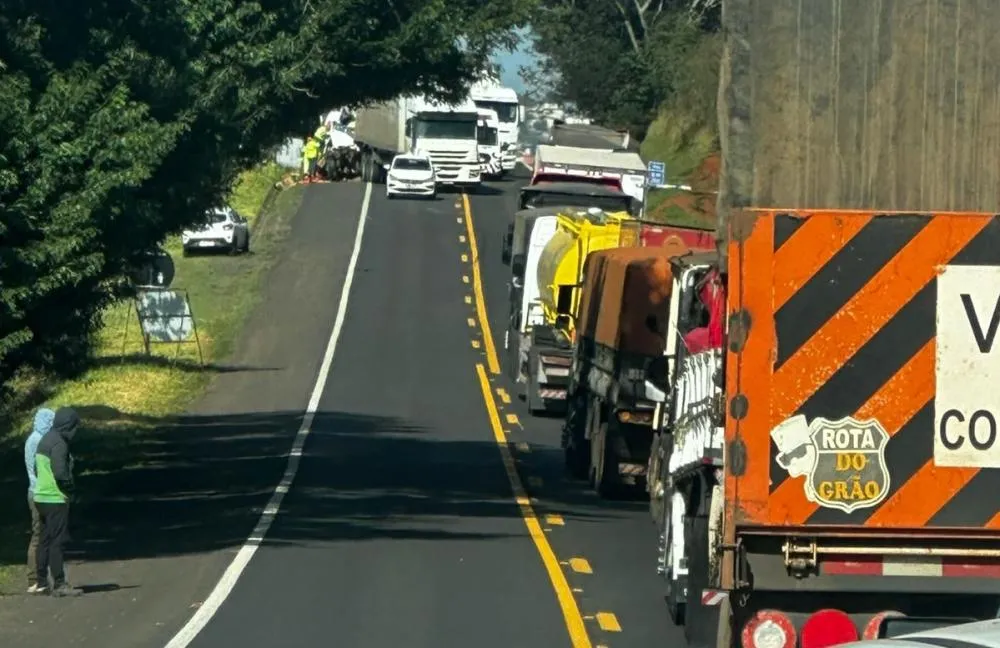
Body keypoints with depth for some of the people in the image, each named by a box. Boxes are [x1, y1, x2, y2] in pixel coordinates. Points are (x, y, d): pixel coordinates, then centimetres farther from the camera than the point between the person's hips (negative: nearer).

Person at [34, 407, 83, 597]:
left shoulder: (45, 441, 14)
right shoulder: (59, 443, -16)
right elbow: (61, 472, -24)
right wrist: (70, 489, -7)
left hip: (41, 497, 9)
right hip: (56, 499, -9)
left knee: (45, 540, 15)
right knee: (57, 542, -8)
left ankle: (41, 581, 19)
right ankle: (59, 584, -9)